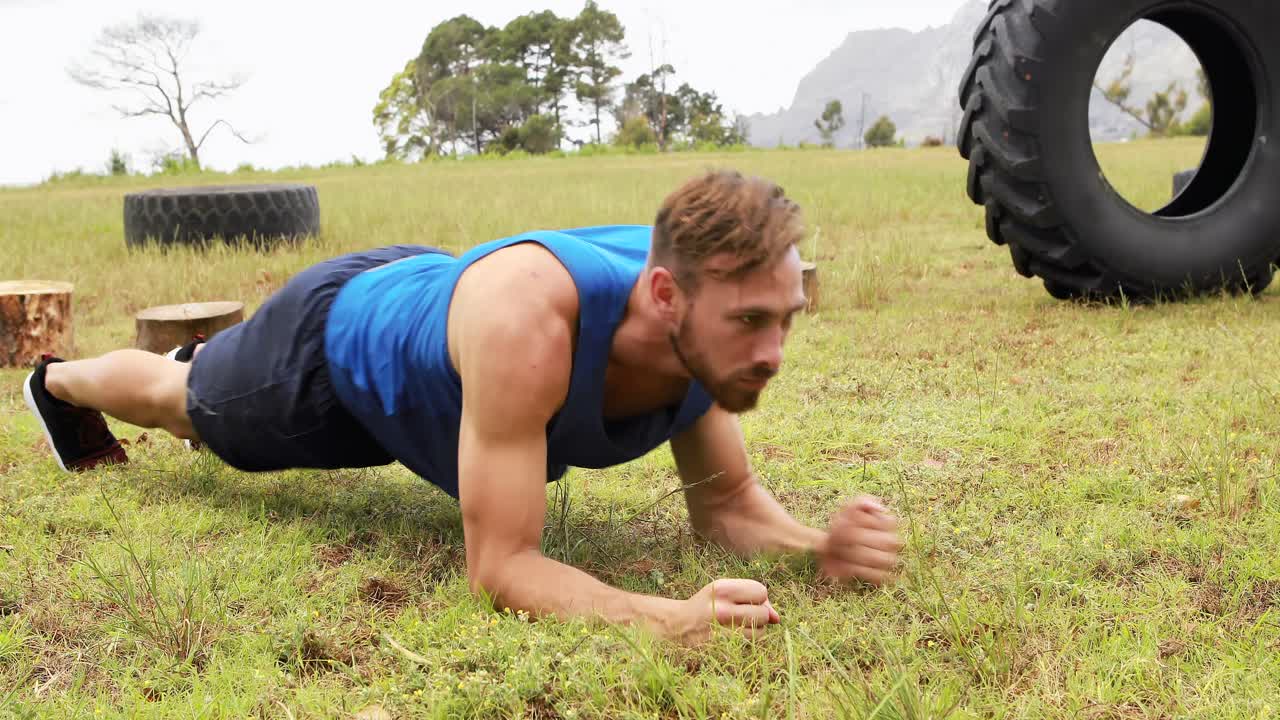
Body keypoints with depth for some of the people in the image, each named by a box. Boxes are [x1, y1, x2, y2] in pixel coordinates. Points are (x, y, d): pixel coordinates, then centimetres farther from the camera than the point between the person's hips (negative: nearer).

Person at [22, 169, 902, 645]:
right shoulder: (527, 318, -51)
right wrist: (671, 616, -60)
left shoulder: (708, 324, -31)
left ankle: (205, 359, 73)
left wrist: (819, 545, -38)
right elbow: (499, 566, -46)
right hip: (336, 334, -5)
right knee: (184, 402, 30)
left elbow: (725, 500, -17)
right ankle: (59, 380, 63)